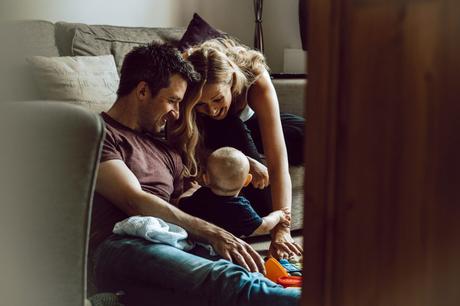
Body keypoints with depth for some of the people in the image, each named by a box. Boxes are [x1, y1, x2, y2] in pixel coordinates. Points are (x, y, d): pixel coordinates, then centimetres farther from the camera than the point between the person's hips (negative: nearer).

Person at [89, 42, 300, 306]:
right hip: (121, 245, -7)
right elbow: (135, 202, -6)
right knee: (230, 282, -38)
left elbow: (182, 212, 28)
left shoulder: (166, 151, 34)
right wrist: (213, 234, -12)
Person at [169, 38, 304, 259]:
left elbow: (278, 163, -44)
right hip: (213, 135, -1)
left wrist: (282, 231, -51)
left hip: (247, 124, 1)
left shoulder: (256, 80, -39)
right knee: (232, 129, -38)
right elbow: (195, 152, -27)